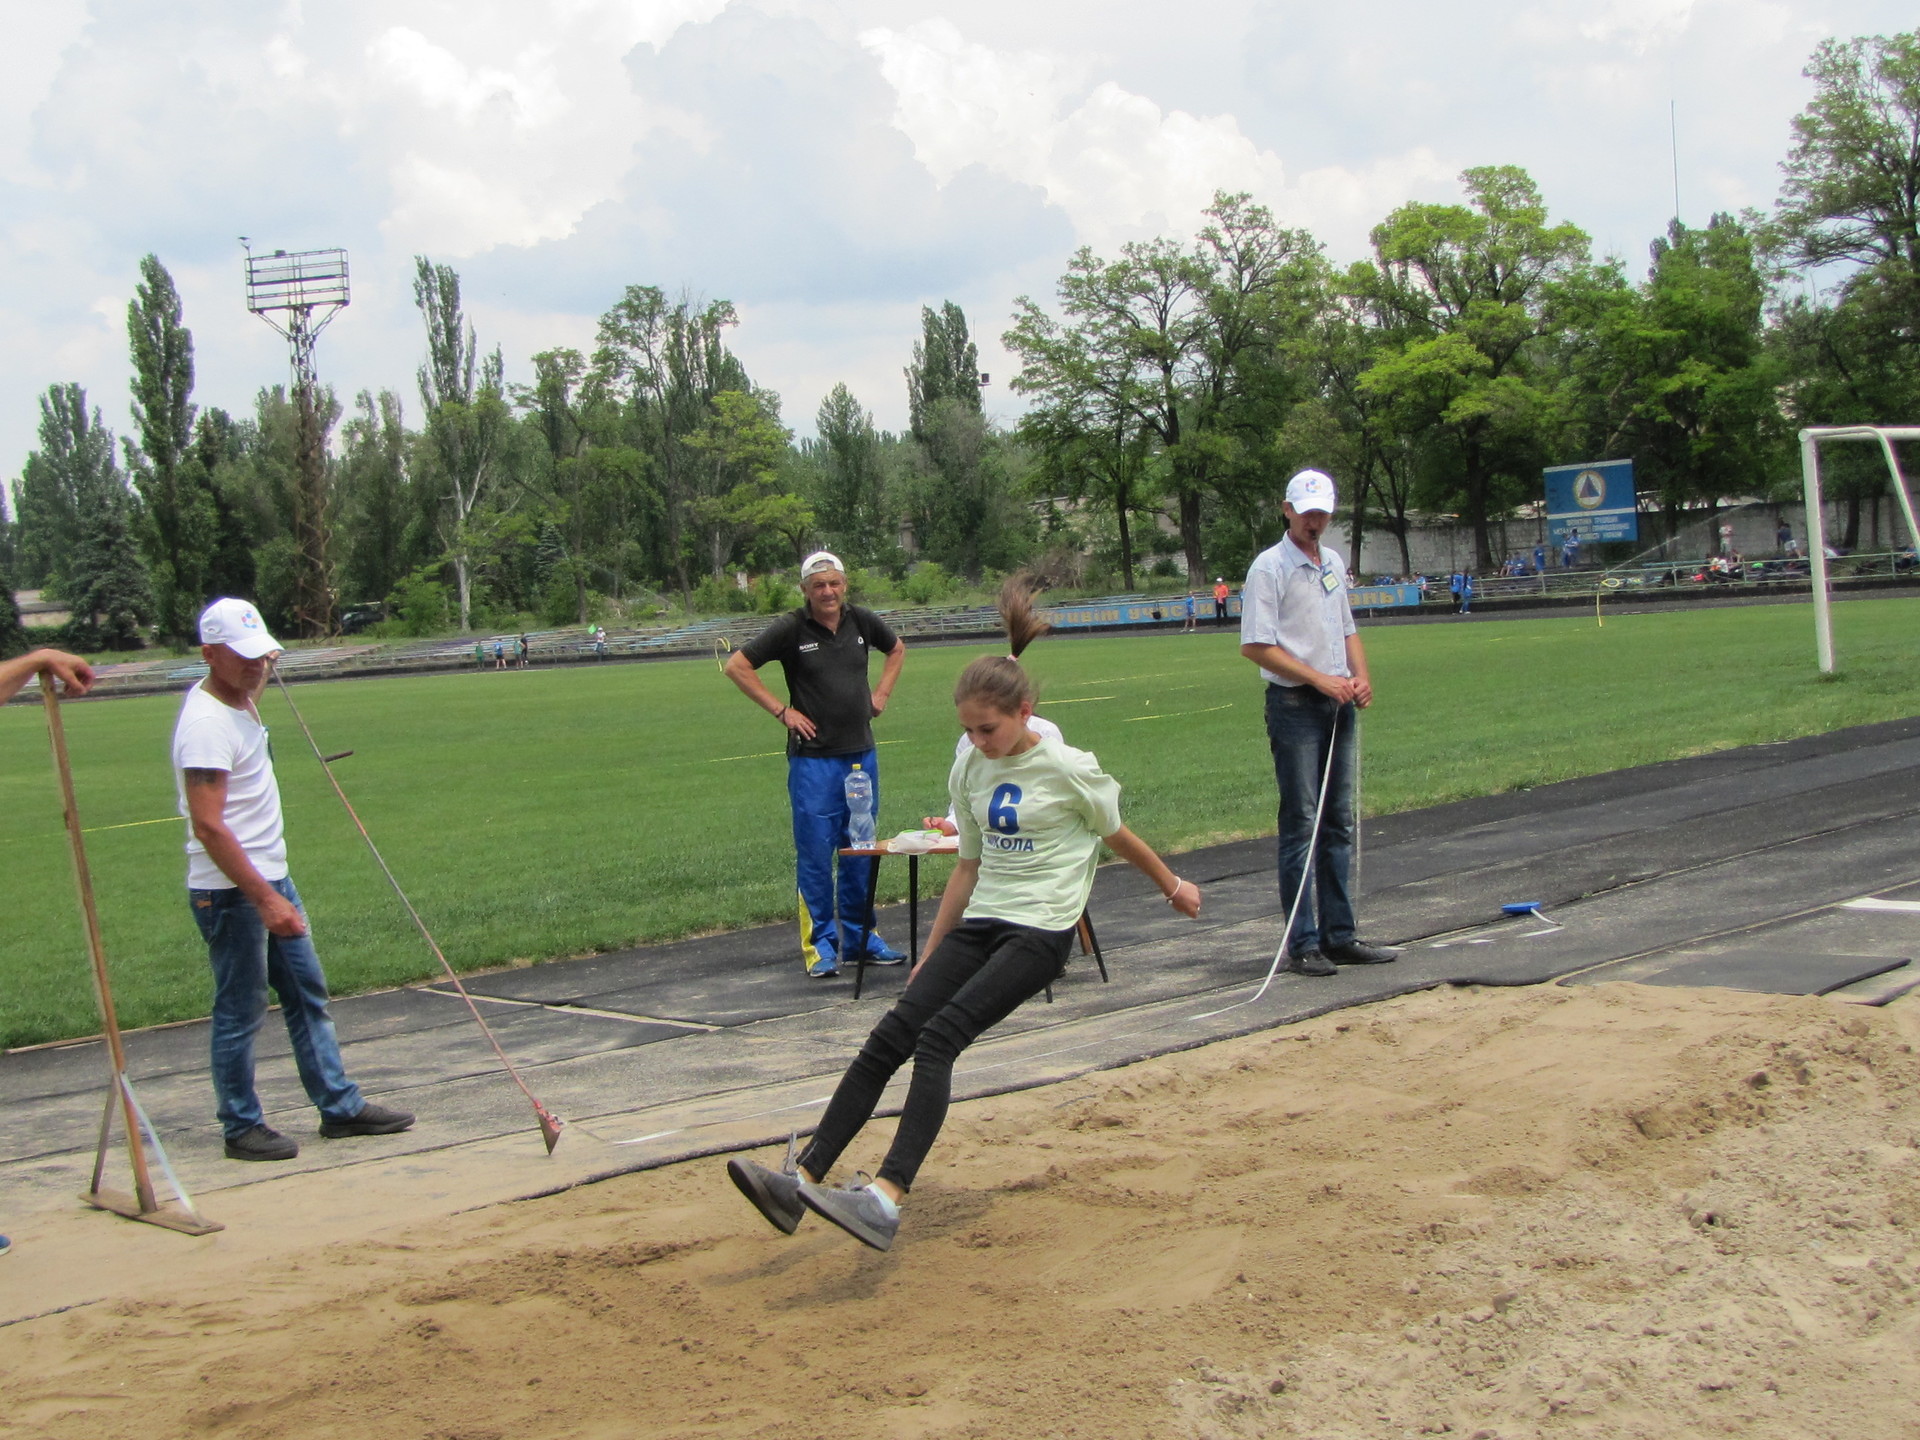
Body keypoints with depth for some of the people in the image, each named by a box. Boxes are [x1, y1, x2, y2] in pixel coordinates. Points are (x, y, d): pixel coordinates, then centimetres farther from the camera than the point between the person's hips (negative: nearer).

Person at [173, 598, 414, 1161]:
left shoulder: (240, 703, 9)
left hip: (271, 880, 10)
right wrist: (264, 899, -29)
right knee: (240, 1014, 1)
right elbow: (208, 826, -27)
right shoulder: (206, 723, -21)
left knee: (308, 993, 13)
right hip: (230, 890, -10)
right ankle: (242, 1129, 13)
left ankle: (340, 1105, 21)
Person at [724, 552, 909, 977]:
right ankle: (820, 944, 5)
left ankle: (861, 936, 20)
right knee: (815, 854, -3)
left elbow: (896, 647, 26)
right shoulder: (791, 629, -8)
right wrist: (781, 711, -8)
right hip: (813, 759, -4)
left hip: (861, 754, 5)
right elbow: (736, 666, -6)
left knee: (862, 852, 10)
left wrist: (882, 693, 13)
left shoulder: (861, 621, 5)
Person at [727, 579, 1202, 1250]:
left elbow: (1119, 837, 10)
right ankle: (803, 1178, -16)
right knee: (890, 1034, -12)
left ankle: (889, 1197, -36)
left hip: (1040, 932, -6)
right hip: (978, 925, 6)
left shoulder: (1070, 769, -7)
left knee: (939, 1036, -26)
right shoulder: (969, 771, 10)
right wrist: (928, 958, 20)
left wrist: (1173, 886, 24)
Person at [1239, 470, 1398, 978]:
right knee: (1301, 824, -7)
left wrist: (1361, 677, 5)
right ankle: (1302, 943, -4)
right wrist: (1320, 679, -15)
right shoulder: (1269, 567, -7)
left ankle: (1338, 934, 15)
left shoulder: (1334, 563, 16)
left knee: (1340, 823, 9)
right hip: (1295, 706, -7)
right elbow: (1256, 645, -13)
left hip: (1339, 705, 7)